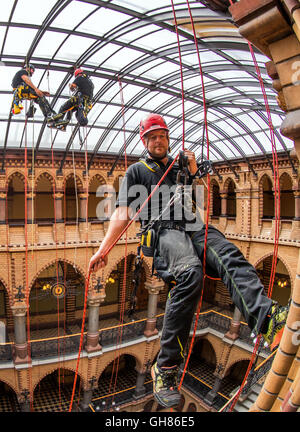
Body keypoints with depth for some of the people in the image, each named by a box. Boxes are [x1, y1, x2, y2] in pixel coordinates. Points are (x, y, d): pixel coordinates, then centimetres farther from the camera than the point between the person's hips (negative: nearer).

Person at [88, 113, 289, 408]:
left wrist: (193, 172, 10)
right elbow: (122, 213, 10)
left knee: (231, 258, -28)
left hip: (194, 228, 5)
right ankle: (166, 368, -28)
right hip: (164, 230, -4)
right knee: (191, 272, -35)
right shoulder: (137, 170, 20)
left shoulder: (181, 163, 31)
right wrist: (103, 249, -2)